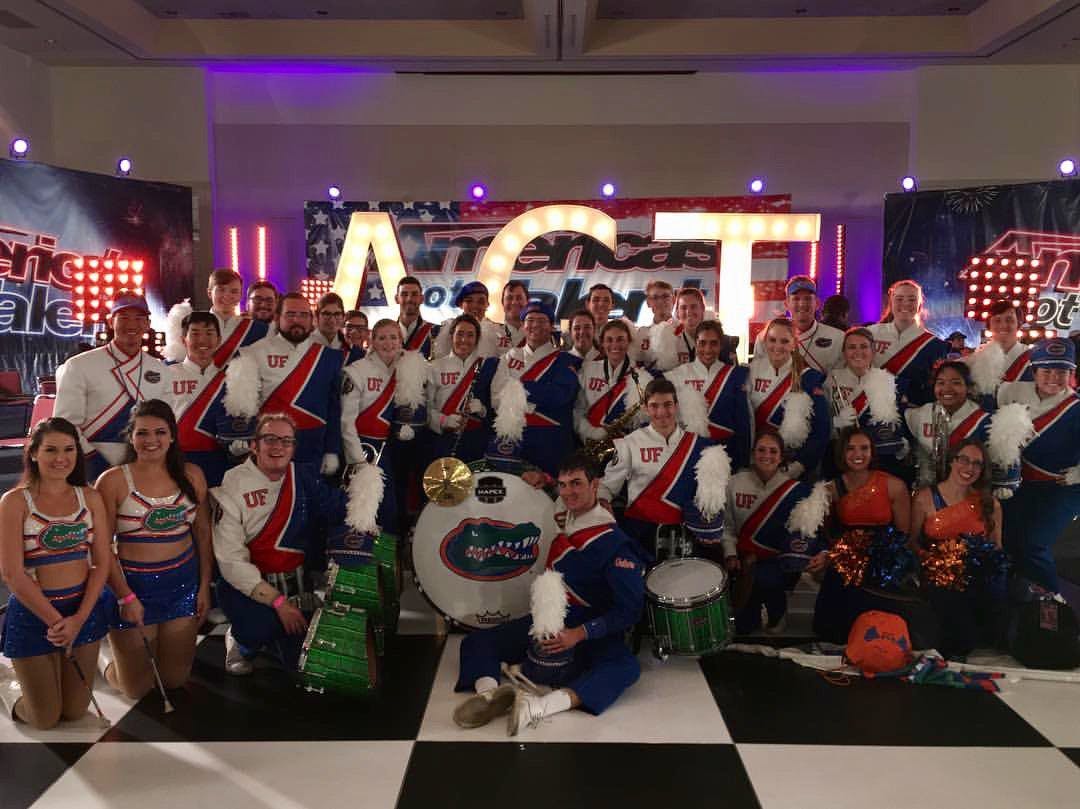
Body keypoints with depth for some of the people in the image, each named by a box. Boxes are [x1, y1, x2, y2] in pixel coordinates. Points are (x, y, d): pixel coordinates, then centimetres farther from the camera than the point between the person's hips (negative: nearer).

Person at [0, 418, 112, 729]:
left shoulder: (89, 497, 1)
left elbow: (102, 563, -1)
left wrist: (79, 618, -12)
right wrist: (56, 620, -15)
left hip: (84, 609, 4)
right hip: (33, 613, -3)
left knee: (75, 712, 14)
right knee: (45, 719, 7)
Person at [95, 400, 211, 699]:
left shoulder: (191, 475, 1)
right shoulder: (112, 481, -10)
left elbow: (203, 534, 6)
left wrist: (204, 586, 3)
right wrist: (125, 596, -14)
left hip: (183, 583, 3)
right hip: (132, 584, -3)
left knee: (175, 679, 12)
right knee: (137, 687, 8)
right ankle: (115, 662, 39)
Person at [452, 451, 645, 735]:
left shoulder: (614, 543, -19)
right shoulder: (561, 515, 0)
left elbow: (629, 609, -20)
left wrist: (580, 634, -29)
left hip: (592, 633, -6)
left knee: (626, 667, -38)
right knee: (475, 641, -5)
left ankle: (540, 706, -53)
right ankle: (488, 693, -34)